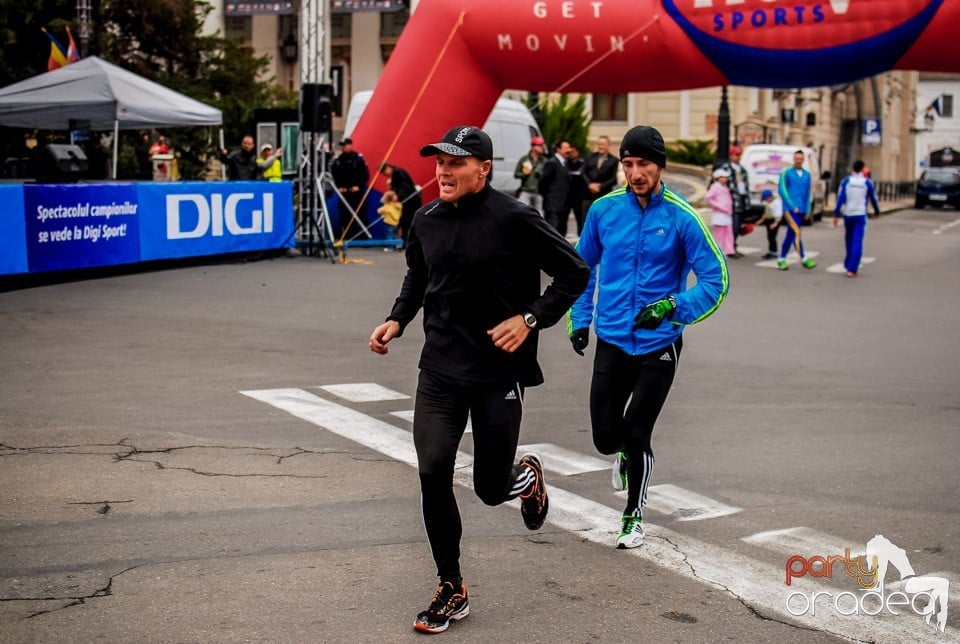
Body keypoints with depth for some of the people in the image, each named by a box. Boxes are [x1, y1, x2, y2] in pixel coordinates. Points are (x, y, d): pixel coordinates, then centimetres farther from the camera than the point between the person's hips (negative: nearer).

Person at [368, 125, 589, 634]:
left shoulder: (514, 220, -13)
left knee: (491, 488, 3)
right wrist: (397, 320, 7)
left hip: (499, 372, -4)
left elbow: (574, 271, -7)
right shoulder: (427, 221, 3)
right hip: (440, 368, 4)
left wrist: (531, 319, -16)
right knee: (433, 474, -8)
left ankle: (527, 476, 43)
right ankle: (451, 591, 8)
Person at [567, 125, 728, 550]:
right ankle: (625, 454, 42)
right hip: (612, 340, 3)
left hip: (658, 345, -2)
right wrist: (579, 319, 7)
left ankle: (634, 516, 24)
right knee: (605, 438, 4)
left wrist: (673, 307, -22)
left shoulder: (682, 218, -11)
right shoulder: (604, 210, -2)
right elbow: (584, 267, 14)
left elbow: (715, 279, -8)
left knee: (636, 437, 0)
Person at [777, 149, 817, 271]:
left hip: (801, 210, 5)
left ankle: (782, 260, 13)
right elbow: (781, 190, -4)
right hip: (790, 209, -4)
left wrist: (807, 210, 11)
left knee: (790, 234, 7)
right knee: (795, 232, -15)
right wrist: (792, 206, -11)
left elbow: (808, 193, 17)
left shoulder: (807, 174, 14)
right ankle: (803, 258, -14)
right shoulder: (786, 173, 1)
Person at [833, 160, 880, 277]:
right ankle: (852, 269, -12)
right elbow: (873, 198, 9)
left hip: (847, 214, 2)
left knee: (849, 240, 18)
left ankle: (849, 264, 29)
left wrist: (836, 214, -4)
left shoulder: (846, 181, -1)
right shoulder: (867, 183, -2)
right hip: (860, 215, -2)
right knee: (857, 242, -5)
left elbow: (840, 198, -7)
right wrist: (877, 211, 26)